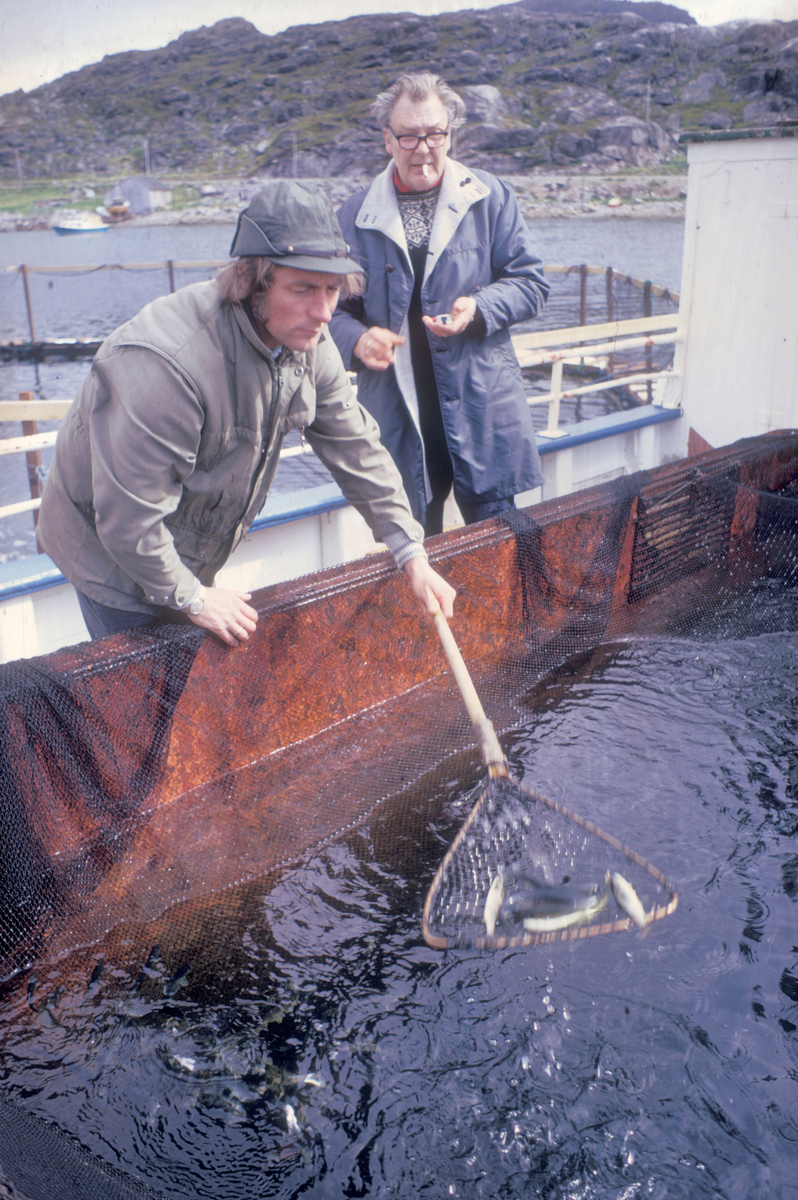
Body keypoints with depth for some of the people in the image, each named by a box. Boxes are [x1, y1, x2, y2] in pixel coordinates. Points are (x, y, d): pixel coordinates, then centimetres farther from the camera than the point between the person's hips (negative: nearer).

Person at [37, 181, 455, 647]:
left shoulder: (308, 340, -12)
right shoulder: (165, 363, -37)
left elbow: (357, 449, -2)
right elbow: (128, 517, -32)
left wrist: (412, 555, -5)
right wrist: (190, 597, -18)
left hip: (191, 557, 7)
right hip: (115, 557, -7)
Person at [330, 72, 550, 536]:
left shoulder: (491, 198, 6)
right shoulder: (355, 217, 7)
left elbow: (531, 282, 5)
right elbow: (333, 306, 11)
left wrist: (479, 309, -14)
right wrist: (356, 339, -12)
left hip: (482, 408, 0)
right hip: (397, 417, 1)